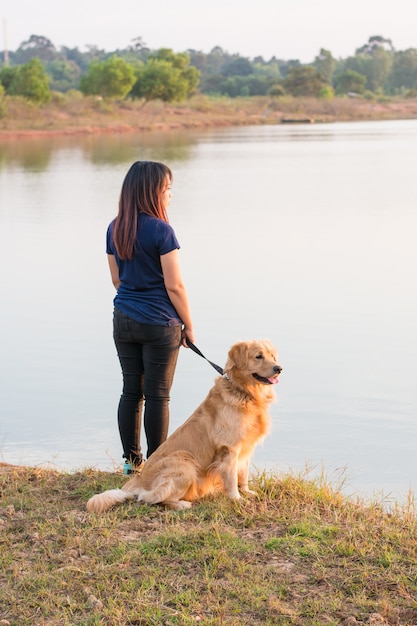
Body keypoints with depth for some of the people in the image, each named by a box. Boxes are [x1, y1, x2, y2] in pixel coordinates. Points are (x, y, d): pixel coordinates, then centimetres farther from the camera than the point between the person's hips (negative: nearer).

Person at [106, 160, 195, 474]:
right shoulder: (161, 230, -17)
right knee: (157, 395, 3)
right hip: (160, 324, -6)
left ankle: (132, 460, 21)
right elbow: (174, 286, -15)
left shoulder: (115, 228, 3)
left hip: (124, 319, 6)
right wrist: (188, 325, -4)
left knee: (131, 391, 13)